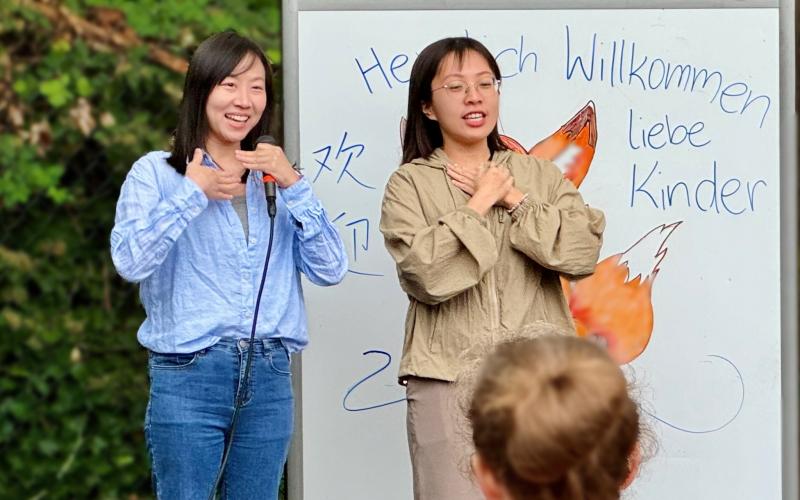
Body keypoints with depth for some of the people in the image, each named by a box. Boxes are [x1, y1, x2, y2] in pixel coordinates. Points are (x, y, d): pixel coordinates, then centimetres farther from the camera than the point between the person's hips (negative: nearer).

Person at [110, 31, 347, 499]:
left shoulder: (274, 176, 14)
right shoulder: (157, 172, 2)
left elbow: (331, 269, 2)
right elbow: (132, 262, -14)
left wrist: (293, 186, -6)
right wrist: (193, 193, -11)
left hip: (270, 378, 4)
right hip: (188, 377, -3)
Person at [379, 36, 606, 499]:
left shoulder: (538, 174, 14)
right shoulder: (410, 184, 3)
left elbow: (583, 251, -2)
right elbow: (427, 274, -13)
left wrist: (512, 198, -4)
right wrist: (480, 202, -6)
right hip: (449, 381, -3)